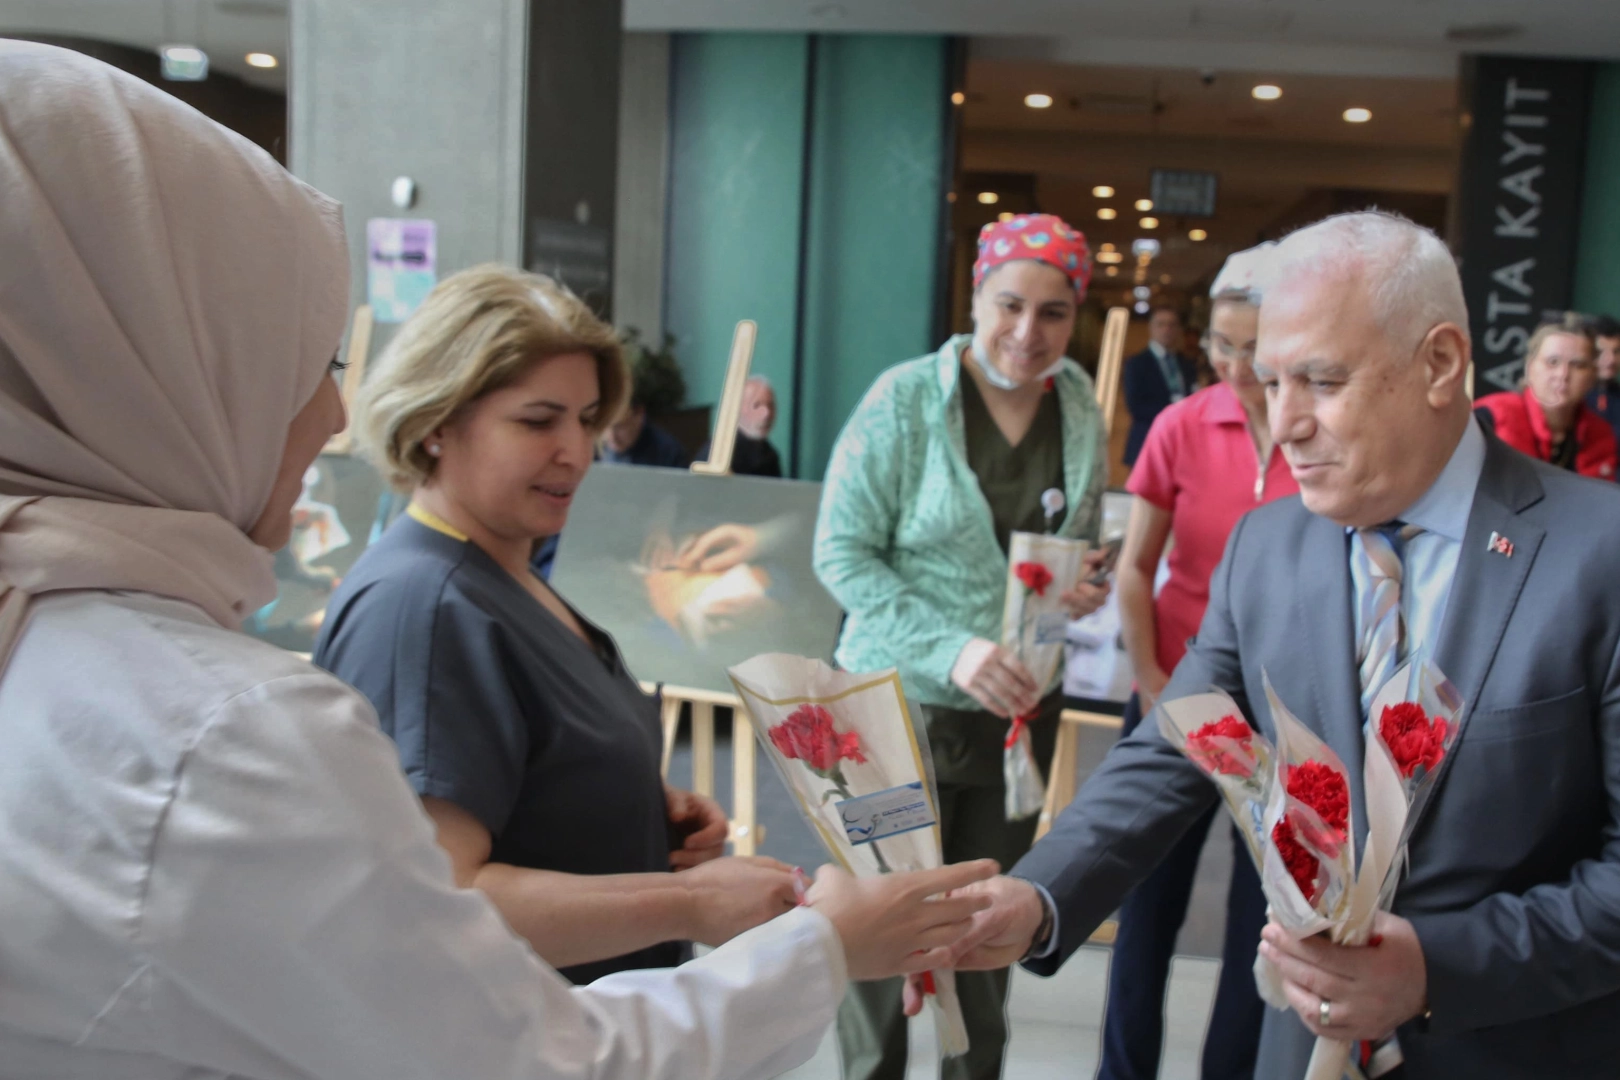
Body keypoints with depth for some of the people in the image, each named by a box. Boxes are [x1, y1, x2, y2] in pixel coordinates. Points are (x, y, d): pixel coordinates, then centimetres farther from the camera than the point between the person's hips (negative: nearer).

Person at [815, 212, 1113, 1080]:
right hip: (903, 704, -4)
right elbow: (841, 552, -13)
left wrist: (1087, 587, -10)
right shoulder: (906, 398, -12)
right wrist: (950, 649, -23)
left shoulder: (1080, 411, 1)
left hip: (1022, 710, 4)